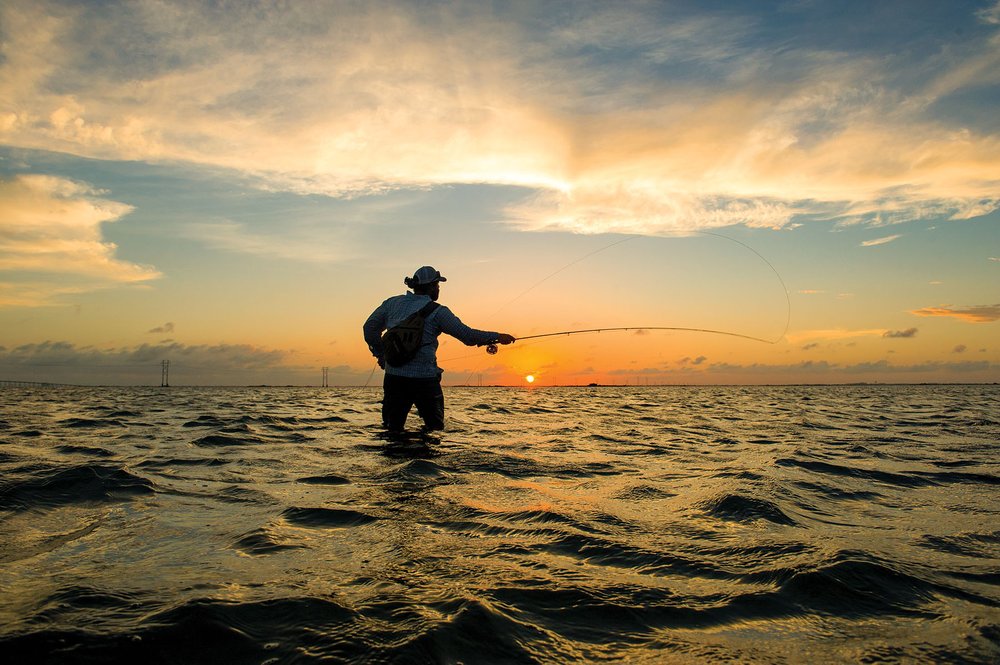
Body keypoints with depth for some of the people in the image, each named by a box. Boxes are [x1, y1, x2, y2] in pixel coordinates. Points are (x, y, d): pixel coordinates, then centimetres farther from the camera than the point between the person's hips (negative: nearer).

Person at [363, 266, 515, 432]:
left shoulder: (392, 303, 9)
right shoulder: (437, 311, -5)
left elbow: (370, 328, 12)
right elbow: (467, 334, -7)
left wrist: (380, 354, 22)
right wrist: (497, 337, 3)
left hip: (394, 376, 4)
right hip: (425, 378, -4)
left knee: (393, 429, 11)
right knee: (435, 428, 12)